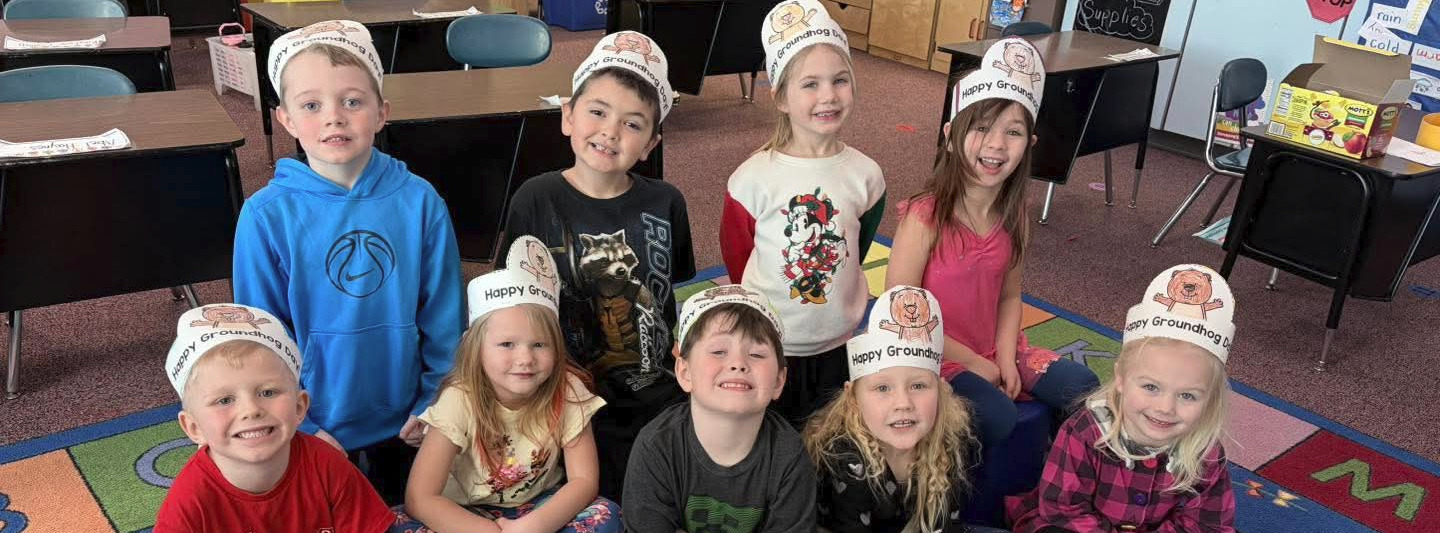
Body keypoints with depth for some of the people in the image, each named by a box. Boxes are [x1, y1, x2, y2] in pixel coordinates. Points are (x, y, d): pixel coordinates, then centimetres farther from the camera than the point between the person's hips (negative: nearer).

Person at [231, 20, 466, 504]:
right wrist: (295, 424, -9)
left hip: (404, 420, 1)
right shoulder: (266, 216, -16)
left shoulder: (419, 202, -14)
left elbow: (444, 317, -6)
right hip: (314, 425, -1)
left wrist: (434, 401, -4)